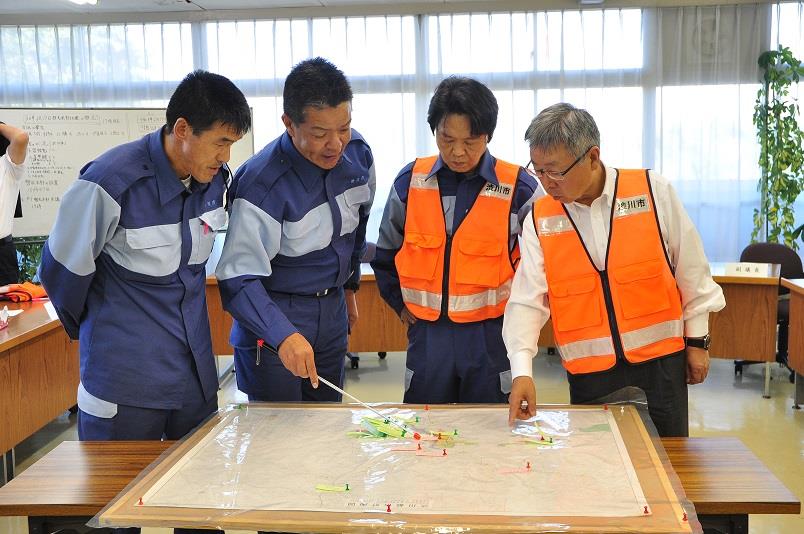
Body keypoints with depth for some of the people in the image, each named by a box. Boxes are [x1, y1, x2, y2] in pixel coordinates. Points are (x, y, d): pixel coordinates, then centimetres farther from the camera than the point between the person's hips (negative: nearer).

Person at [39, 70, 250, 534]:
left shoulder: (215, 179, -1)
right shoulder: (110, 183, -21)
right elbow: (62, 270, -7)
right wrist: (92, 329, 9)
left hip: (196, 372, 6)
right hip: (126, 381, -5)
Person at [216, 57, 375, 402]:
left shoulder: (358, 152, -6)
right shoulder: (261, 183, -27)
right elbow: (238, 277, -30)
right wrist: (283, 335, -44)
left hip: (332, 310, 6)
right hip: (274, 316, -6)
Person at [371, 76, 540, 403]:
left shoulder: (518, 188, -7)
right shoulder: (410, 181, 0)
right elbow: (385, 255, 13)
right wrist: (402, 303, 9)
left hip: (490, 337, -2)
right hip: (427, 336, 2)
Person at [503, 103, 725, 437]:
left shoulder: (653, 191, -7)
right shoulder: (539, 221, -3)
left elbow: (691, 271, 2)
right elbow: (526, 302, -7)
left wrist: (697, 340, 6)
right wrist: (522, 371, -19)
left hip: (660, 362, -1)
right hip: (588, 375, 1)